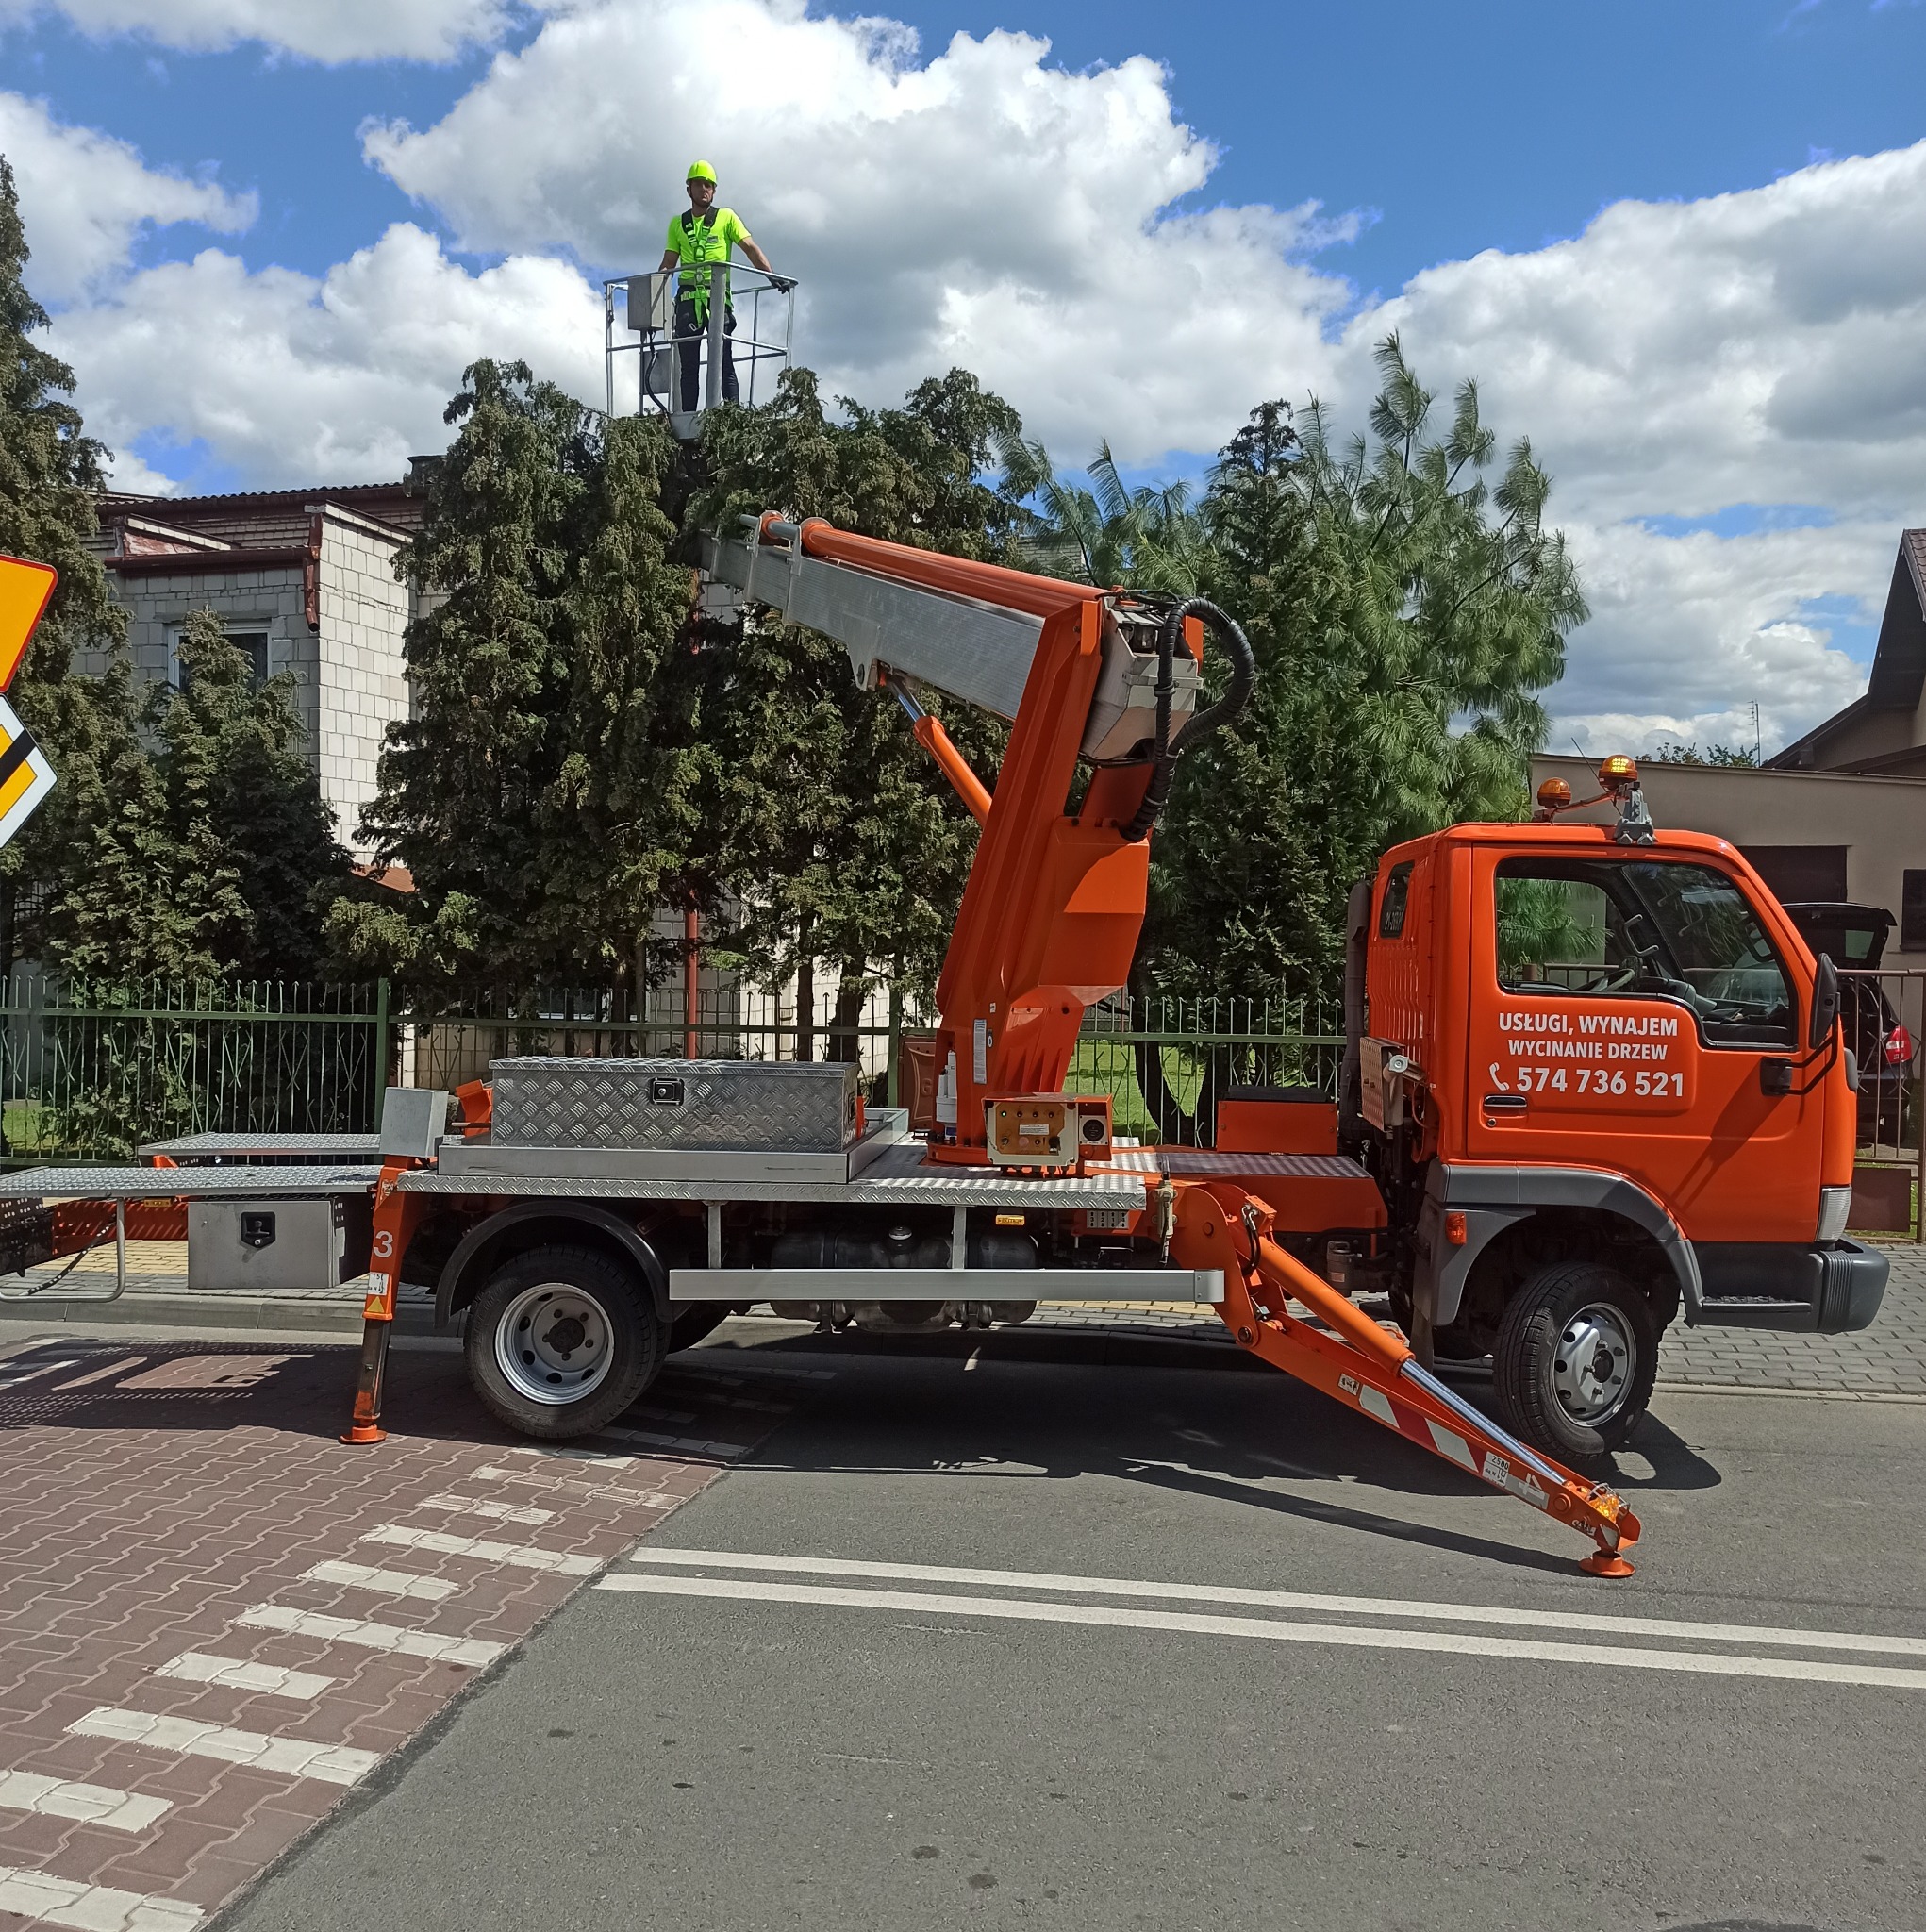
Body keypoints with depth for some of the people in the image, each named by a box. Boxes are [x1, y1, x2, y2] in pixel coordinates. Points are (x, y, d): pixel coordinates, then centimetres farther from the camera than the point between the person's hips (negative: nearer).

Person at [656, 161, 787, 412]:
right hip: (687, 299, 3)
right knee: (688, 366, 2)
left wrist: (772, 276, -13)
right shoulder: (677, 224, 17)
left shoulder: (727, 217, 9)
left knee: (724, 363, -10)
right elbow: (668, 263, 15)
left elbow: (751, 249, 1)